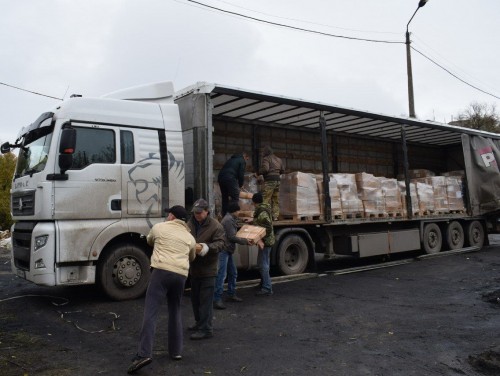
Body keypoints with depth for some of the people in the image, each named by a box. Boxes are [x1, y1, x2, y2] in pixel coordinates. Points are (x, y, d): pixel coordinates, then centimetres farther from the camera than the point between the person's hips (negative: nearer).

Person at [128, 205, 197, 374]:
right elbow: (192, 257, 33)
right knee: (175, 312, 19)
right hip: (181, 275, 4)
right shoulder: (190, 237, 18)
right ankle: (176, 351, 23)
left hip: (161, 271, -4)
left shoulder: (159, 227, 11)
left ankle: (144, 354, -16)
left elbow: (149, 241, 31)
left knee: (150, 313, -6)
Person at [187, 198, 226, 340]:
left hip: (208, 269, -7)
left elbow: (220, 244, -17)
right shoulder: (190, 224, 5)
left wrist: (204, 248, -31)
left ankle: (206, 329, 2)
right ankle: (199, 322, 36)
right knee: (195, 297, 19)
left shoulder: (216, 226, -11)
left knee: (206, 299, -4)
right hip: (194, 268, 7)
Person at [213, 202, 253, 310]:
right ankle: (217, 300, -15)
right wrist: (245, 241, -8)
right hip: (223, 250, -11)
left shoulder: (231, 219, 18)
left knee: (233, 273, 18)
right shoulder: (228, 220, -15)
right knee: (221, 274, -14)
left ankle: (231, 294, 30)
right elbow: (232, 237, -17)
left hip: (227, 250, 11)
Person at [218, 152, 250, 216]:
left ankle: (224, 216, 21)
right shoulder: (242, 161, 9)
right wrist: (240, 186, 15)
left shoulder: (231, 159, 31)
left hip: (220, 177, 7)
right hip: (230, 179, -7)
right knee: (235, 198, -3)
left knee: (224, 198, 16)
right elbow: (241, 175, 0)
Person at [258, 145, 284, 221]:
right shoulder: (278, 159, 18)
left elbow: (265, 169, -18)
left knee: (265, 198, -8)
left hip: (269, 181, -8)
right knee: (276, 199, 10)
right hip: (277, 180, 8)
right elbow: (283, 170, 17)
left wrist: (259, 172, -3)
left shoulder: (266, 159, -4)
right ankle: (275, 216, 10)